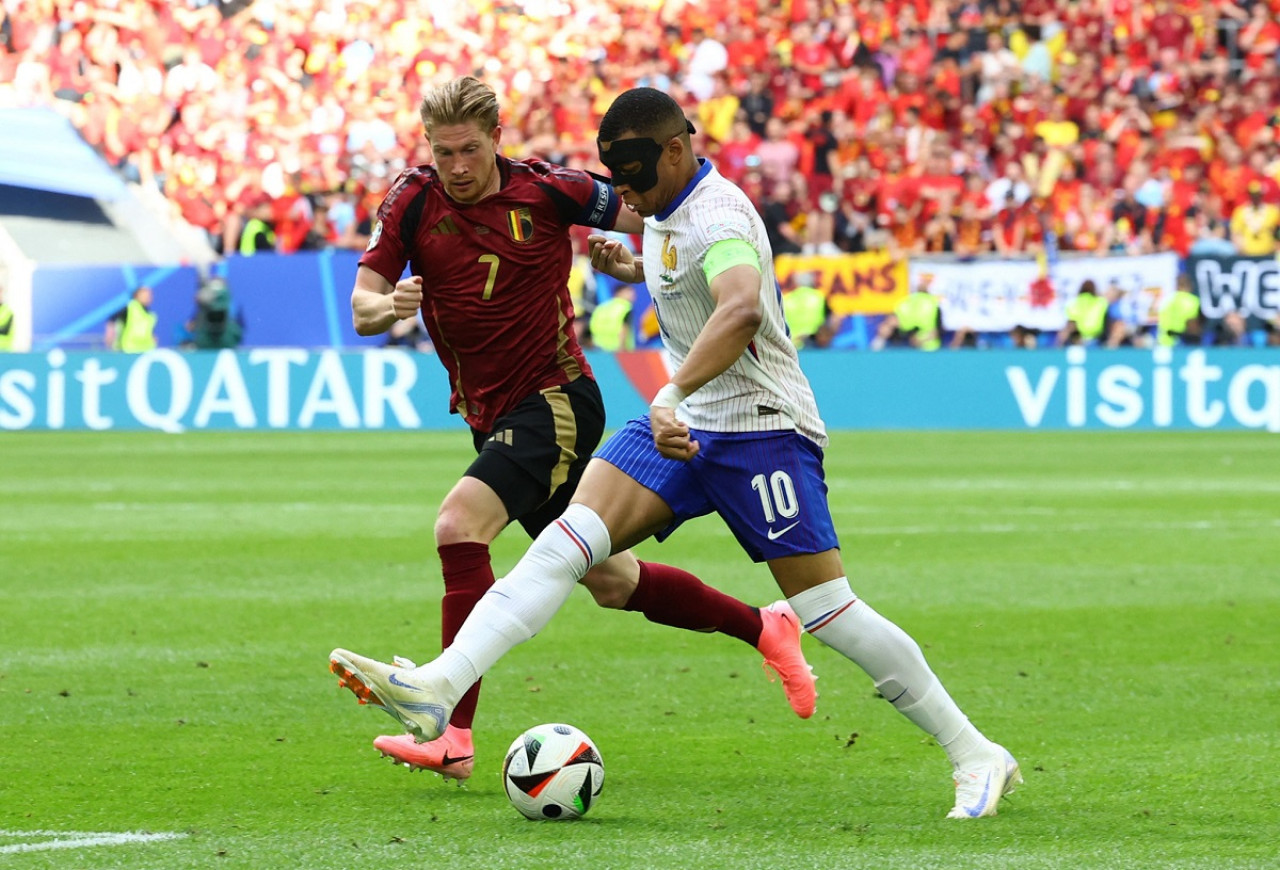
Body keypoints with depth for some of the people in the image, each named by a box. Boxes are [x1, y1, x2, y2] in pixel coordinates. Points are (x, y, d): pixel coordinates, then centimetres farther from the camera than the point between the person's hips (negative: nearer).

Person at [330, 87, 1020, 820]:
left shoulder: (718, 217, -20)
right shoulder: (669, 212, 10)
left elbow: (742, 310, -42)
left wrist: (673, 396, -50)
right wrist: (634, 269, 17)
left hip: (760, 426, -8)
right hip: (684, 426, 8)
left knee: (828, 611, -10)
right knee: (569, 538, -13)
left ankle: (978, 757, 4)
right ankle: (438, 689, -26)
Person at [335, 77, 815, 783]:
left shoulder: (546, 190, -11)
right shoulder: (412, 201, -3)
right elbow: (361, 308, -9)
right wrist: (386, 307, -30)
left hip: (556, 400, -6)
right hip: (491, 418, 6)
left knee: (460, 523, -28)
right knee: (612, 583, 15)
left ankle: (453, 733, -31)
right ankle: (764, 627, 36)